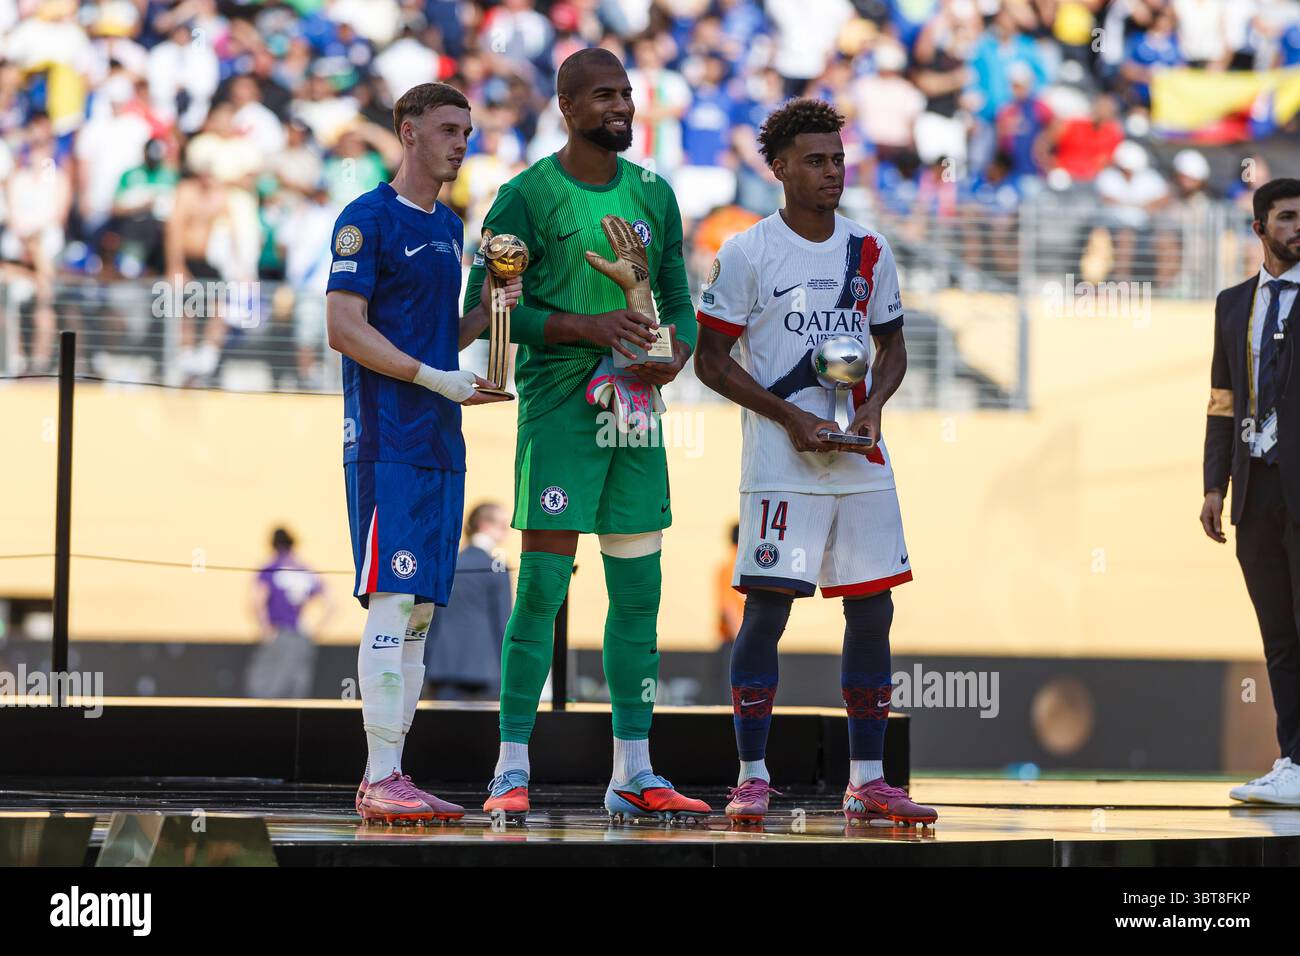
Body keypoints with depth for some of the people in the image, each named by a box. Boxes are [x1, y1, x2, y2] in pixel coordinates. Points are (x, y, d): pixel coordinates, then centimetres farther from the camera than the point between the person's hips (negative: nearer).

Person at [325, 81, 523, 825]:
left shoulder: (449, 227, 19)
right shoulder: (370, 219, -5)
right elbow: (345, 327, -13)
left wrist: (486, 315, 4)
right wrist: (435, 378, -19)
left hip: (441, 443, 8)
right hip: (386, 439, -8)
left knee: (420, 609, 6)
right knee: (392, 601, -13)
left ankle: (389, 779, 9)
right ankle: (381, 780, -14)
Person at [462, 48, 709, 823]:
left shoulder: (653, 194, 12)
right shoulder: (527, 196, -6)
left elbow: (680, 304, 17)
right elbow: (483, 308, -9)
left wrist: (677, 354, -6)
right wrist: (588, 327, -18)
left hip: (637, 411, 6)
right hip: (559, 410, -6)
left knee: (639, 592, 7)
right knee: (543, 585, -9)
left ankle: (634, 774, 13)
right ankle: (512, 772, -4)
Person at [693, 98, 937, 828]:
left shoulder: (870, 253, 10)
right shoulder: (748, 254, -3)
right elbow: (712, 360, -3)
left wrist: (873, 406, -4)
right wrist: (791, 418, -13)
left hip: (864, 466, 5)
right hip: (781, 467, -5)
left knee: (872, 610, 3)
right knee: (767, 609, -7)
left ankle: (868, 782, 8)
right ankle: (753, 777, 0)